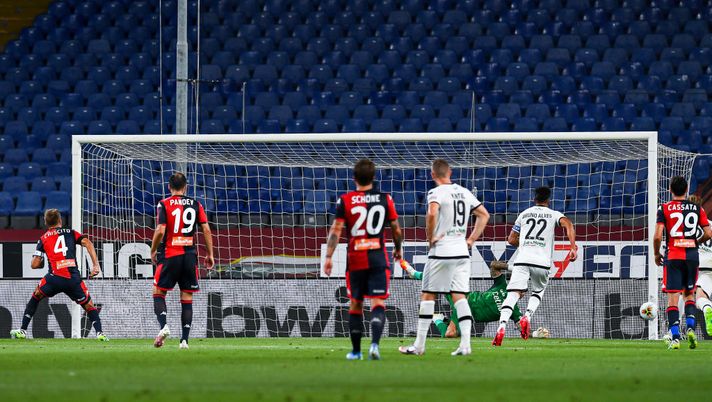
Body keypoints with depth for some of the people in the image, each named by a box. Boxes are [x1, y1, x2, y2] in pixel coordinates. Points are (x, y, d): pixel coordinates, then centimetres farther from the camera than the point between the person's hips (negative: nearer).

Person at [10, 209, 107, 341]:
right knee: (89, 306, 14)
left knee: (35, 297, 24)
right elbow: (87, 243, 1)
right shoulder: (71, 233, 18)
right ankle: (99, 332, -7)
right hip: (74, 278, 0)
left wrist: (42, 263, 35)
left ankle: (23, 331, 18)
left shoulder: (43, 239, 17)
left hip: (55, 277, 0)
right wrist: (96, 265, -2)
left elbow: (34, 264, 11)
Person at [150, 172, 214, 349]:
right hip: (190, 255, 2)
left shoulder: (164, 204, -3)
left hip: (170, 255, -2)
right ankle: (184, 340, 0)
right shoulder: (195, 205, 6)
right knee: (187, 299, 6)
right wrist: (210, 254, 11)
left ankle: (163, 326, -13)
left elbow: (160, 231, -11)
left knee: (158, 293, 10)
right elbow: (206, 230, 3)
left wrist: (153, 251, 3)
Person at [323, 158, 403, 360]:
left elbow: (336, 230, -8)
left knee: (355, 305, 14)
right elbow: (396, 229, 7)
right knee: (378, 304, -4)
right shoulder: (385, 199, 1)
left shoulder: (345, 201, -2)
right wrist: (398, 249, 24)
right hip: (379, 258, 0)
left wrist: (329, 256, -8)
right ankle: (374, 343, -27)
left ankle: (356, 351, 20)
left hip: (355, 260, 0)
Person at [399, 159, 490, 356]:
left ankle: (419, 345, 7)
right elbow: (484, 215, 16)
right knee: (460, 296, 4)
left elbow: (432, 214, -28)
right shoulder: (464, 192, 11)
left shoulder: (436, 193, -9)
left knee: (427, 296, 5)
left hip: (441, 251, -5)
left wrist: (430, 238, -14)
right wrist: (471, 240, 14)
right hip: (462, 251, 5)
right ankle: (465, 344, -8)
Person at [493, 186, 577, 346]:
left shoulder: (524, 214, 19)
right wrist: (573, 248, -14)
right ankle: (527, 316, -5)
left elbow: (511, 239, 21)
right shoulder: (553, 214, 13)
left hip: (522, 259, 1)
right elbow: (568, 224, -8)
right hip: (542, 261, -1)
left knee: (513, 294, -9)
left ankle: (502, 326, -30)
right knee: (538, 292, 22)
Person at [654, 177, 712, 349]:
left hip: (673, 256, -2)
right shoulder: (697, 209, 6)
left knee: (672, 296, -2)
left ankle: (675, 337, -10)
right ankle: (690, 326, -3)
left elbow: (657, 236, -9)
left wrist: (656, 254, 8)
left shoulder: (664, 209, -2)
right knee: (689, 293, 18)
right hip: (692, 255, 2)